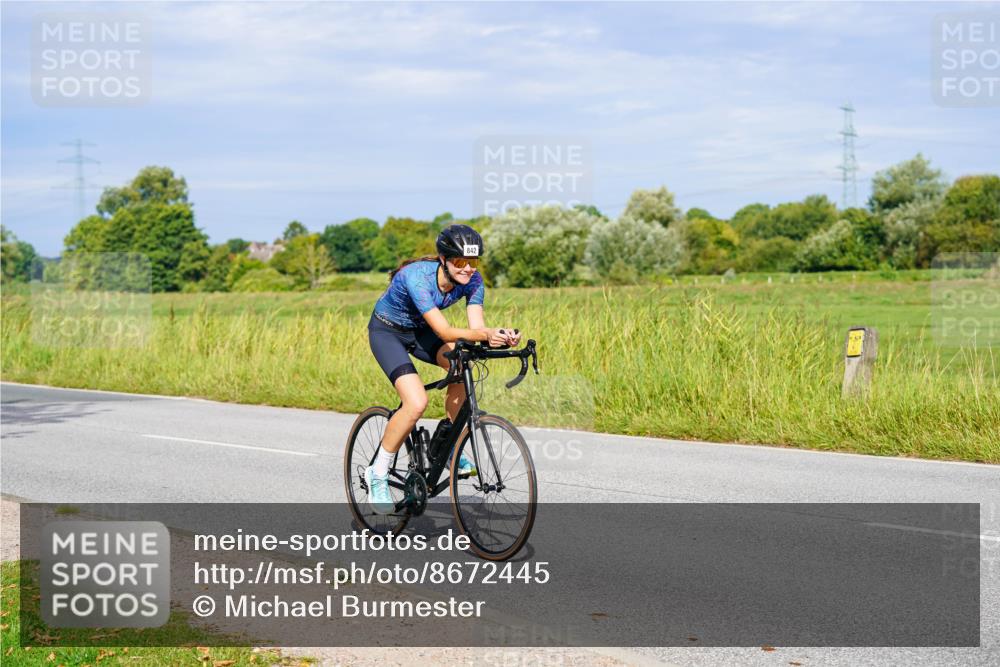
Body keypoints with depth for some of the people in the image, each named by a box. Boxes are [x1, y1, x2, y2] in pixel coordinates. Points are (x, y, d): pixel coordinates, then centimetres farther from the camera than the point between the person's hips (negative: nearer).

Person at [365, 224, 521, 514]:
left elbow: (477, 326, -24)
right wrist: (484, 334, -55)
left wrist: (500, 336, -46)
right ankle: (377, 473, -5)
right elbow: (443, 331, -40)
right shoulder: (418, 277, -35)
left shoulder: (472, 281, -17)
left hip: (419, 330, 6)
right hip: (387, 331, -6)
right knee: (417, 403, -25)